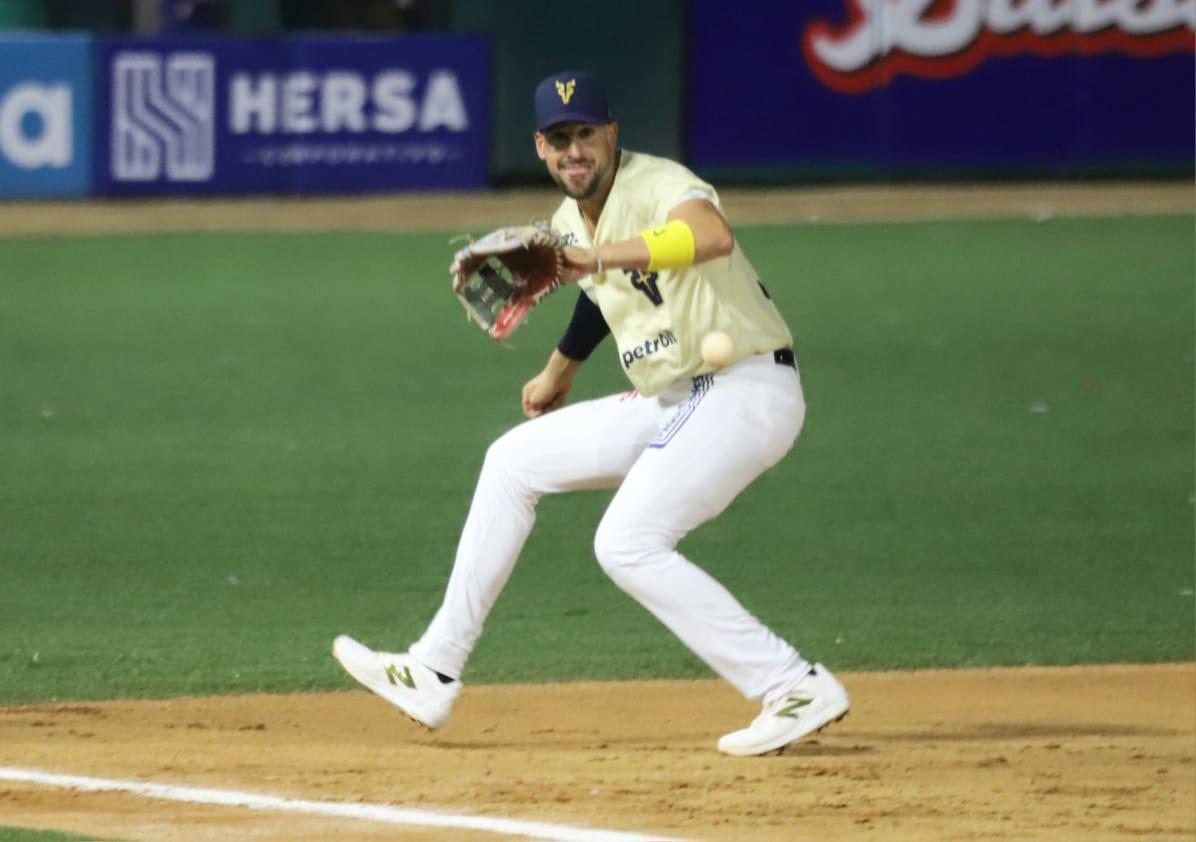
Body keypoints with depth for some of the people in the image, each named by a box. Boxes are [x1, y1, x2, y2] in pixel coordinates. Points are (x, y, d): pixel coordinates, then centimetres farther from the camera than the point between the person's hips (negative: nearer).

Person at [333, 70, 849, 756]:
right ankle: (434, 673, 16)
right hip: (675, 404, 10)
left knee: (628, 543, -22)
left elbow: (713, 236, -42)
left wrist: (598, 258, -51)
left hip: (748, 390, -10)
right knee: (514, 462, 12)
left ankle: (797, 689, -20)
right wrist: (561, 371, 45)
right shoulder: (570, 223, 9)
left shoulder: (658, 185, -18)